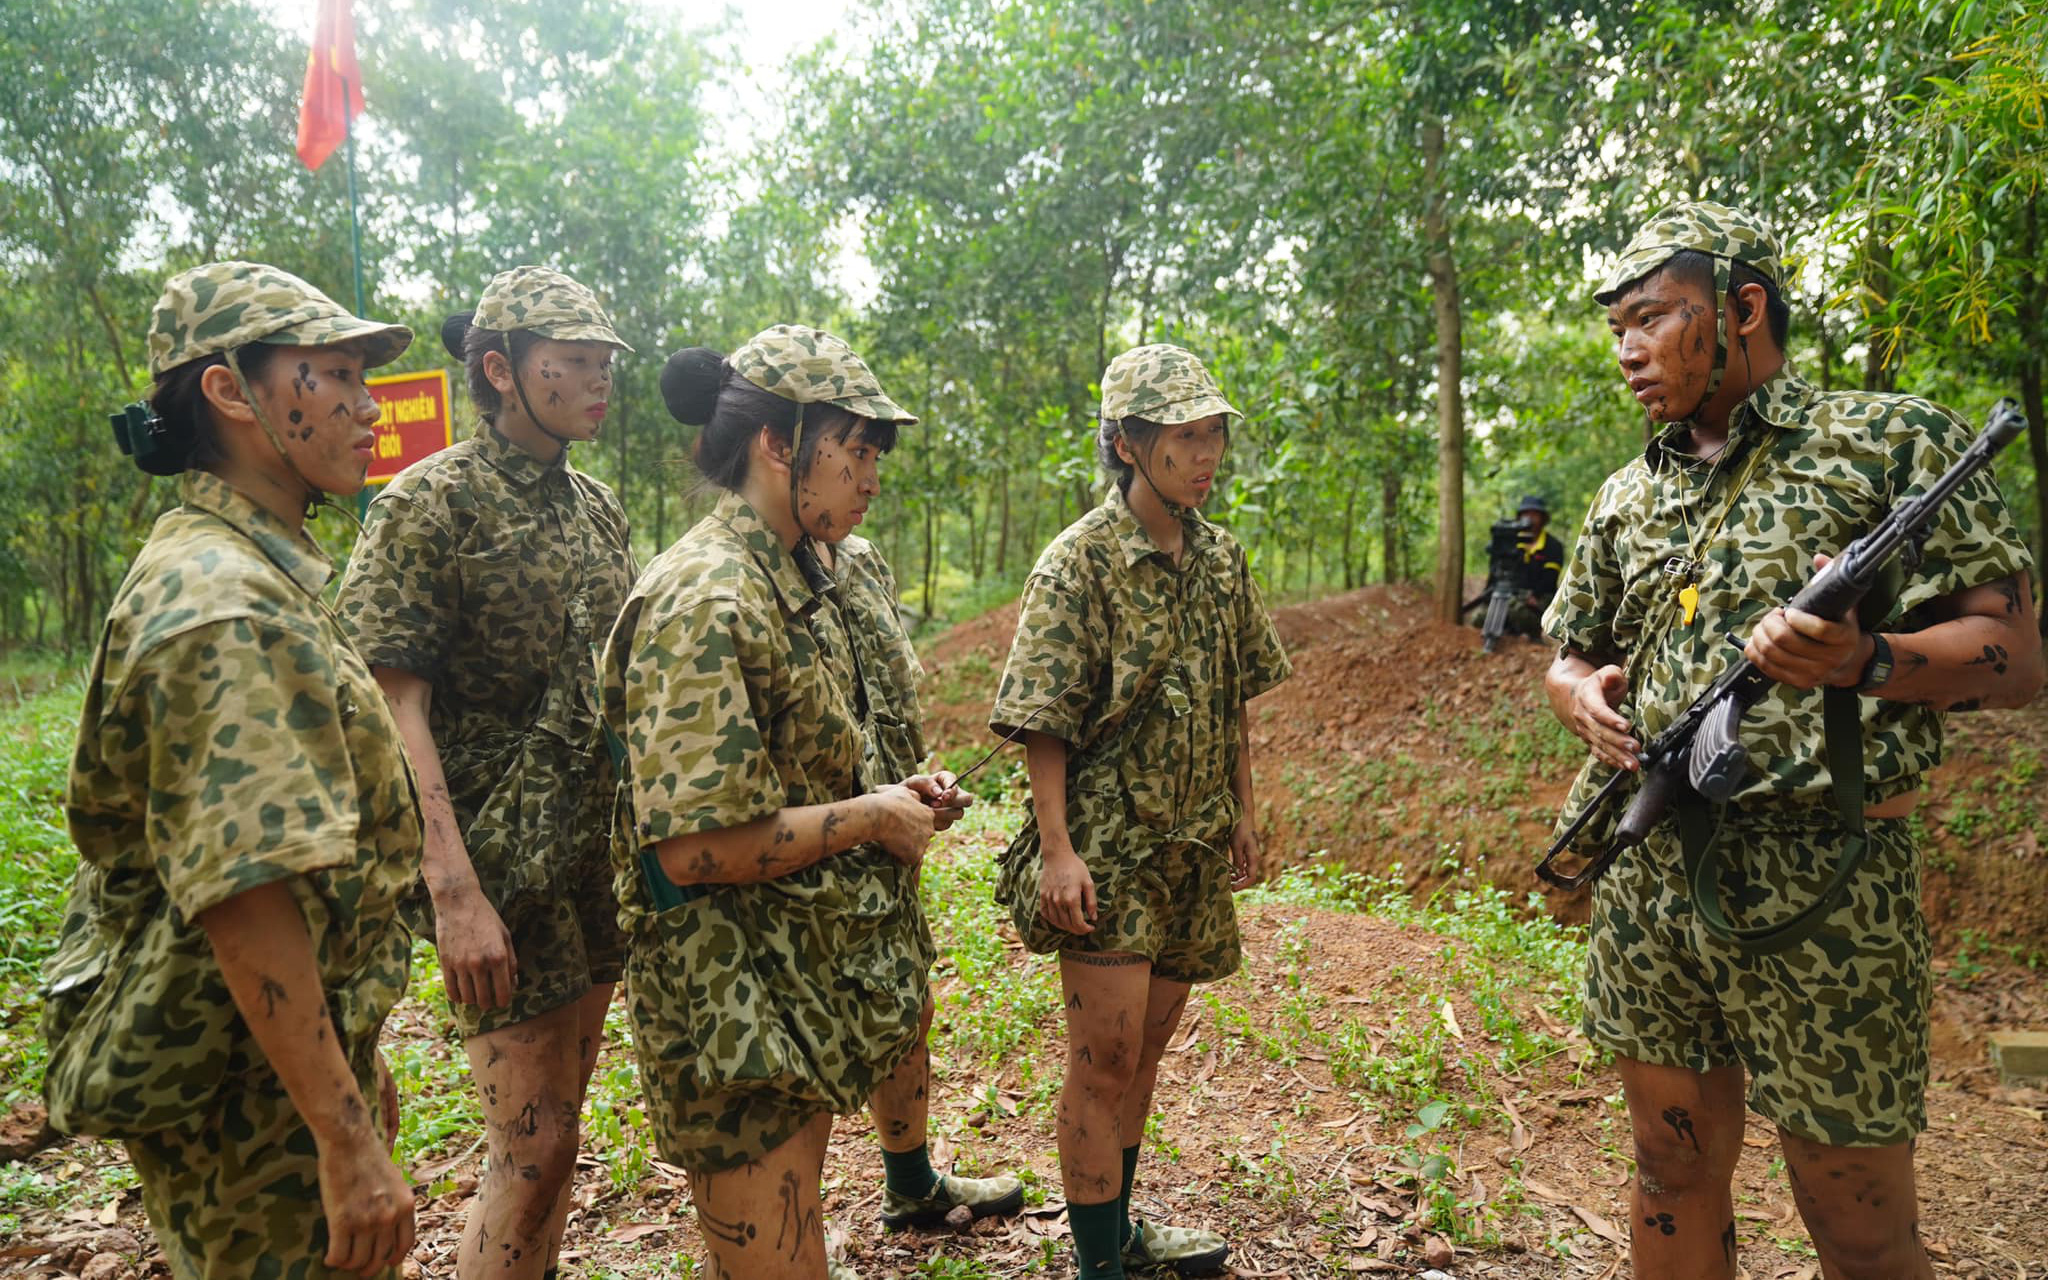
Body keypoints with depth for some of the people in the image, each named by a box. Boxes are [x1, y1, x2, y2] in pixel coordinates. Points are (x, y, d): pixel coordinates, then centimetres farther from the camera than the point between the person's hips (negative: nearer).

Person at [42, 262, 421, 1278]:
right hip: (247, 1088, -10)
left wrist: (354, 1062, 22)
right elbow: (244, 896, -29)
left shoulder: (258, 573, 11)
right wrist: (348, 1137, -27)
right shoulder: (224, 606, -22)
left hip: (290, 1051, 10)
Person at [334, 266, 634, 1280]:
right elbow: (395, 707, -16)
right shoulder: (430, 505, -10)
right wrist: (454, 890, -22)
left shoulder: (596, 506, 11)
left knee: (557, 1124, 15)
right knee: (532, 1148, -3)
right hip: (506, 871, -7)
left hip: (600, 860, 7)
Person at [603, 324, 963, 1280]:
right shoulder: (704, 600, -22)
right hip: (738, 997, -9)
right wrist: (872, 817, -17)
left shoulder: (793, 580, 8)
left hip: (811, 976, 9)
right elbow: (694, 847, -26)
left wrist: (890, 801, 3)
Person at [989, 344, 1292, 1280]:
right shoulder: (1080, 561, -13)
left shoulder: (1221, 559, 7)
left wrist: (1243, 815, 15)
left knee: (1149, 1041, 18)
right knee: (1104, 1060, -1)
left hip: (1192, 849, 7)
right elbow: (1042, 723, -15)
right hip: (1107, 850, -7)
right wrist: (1056, 849, -21)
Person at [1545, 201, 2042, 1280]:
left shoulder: (1891, 441, -2)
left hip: (1819, 889, -5)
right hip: (1645, 876, 5)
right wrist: (1581, 693, -3)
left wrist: (1866, 662, -25)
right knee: (1674, 1171, 17)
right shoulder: (1626, 499, 13)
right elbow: (1569, 656, 21)